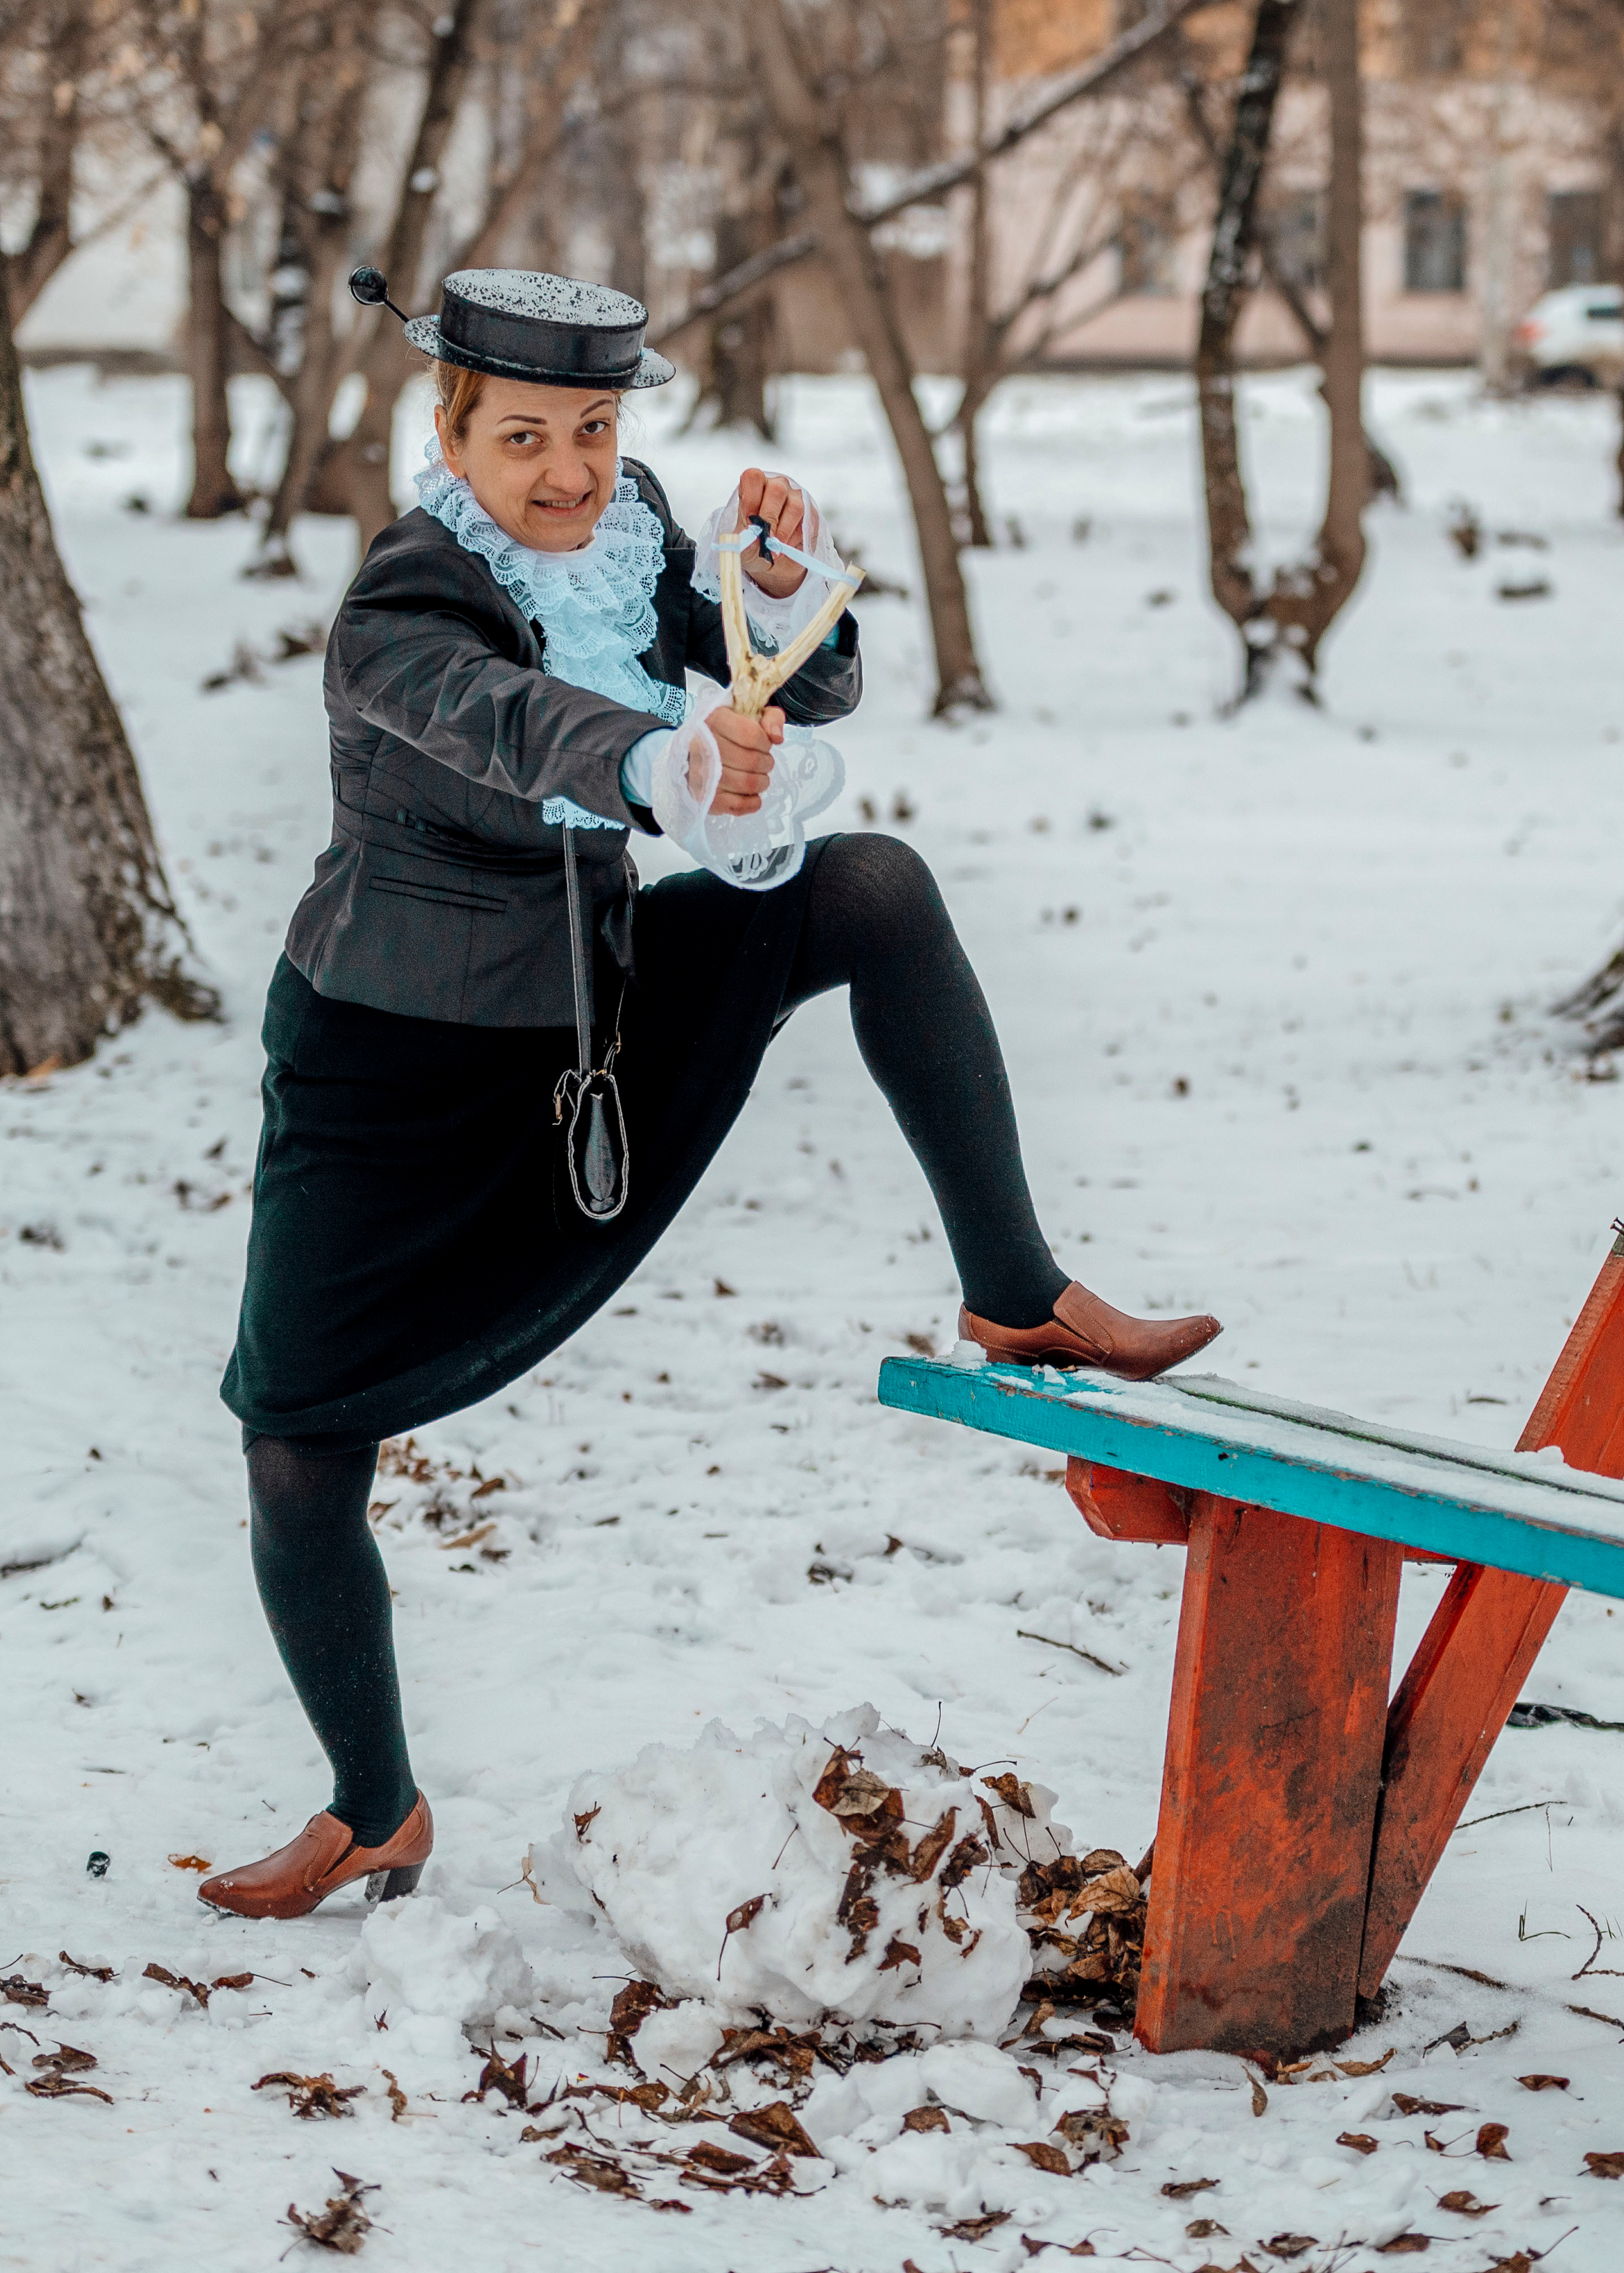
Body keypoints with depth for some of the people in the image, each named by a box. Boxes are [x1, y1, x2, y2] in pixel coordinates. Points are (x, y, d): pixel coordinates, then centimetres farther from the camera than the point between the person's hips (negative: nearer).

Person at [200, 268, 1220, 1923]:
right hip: (396, 1064, -4)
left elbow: (807, 696, -8)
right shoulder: (398, 615, -26)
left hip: (604, 1001, 5)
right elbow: (512, 720, -48)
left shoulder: (623, 535, -5)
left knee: (876, 890, -19)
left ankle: (1015, 1296, -11)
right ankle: (375, 1814, 17)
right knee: (295, 1467, -7)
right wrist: (666, 765, -69)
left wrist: (778, 581, -31)